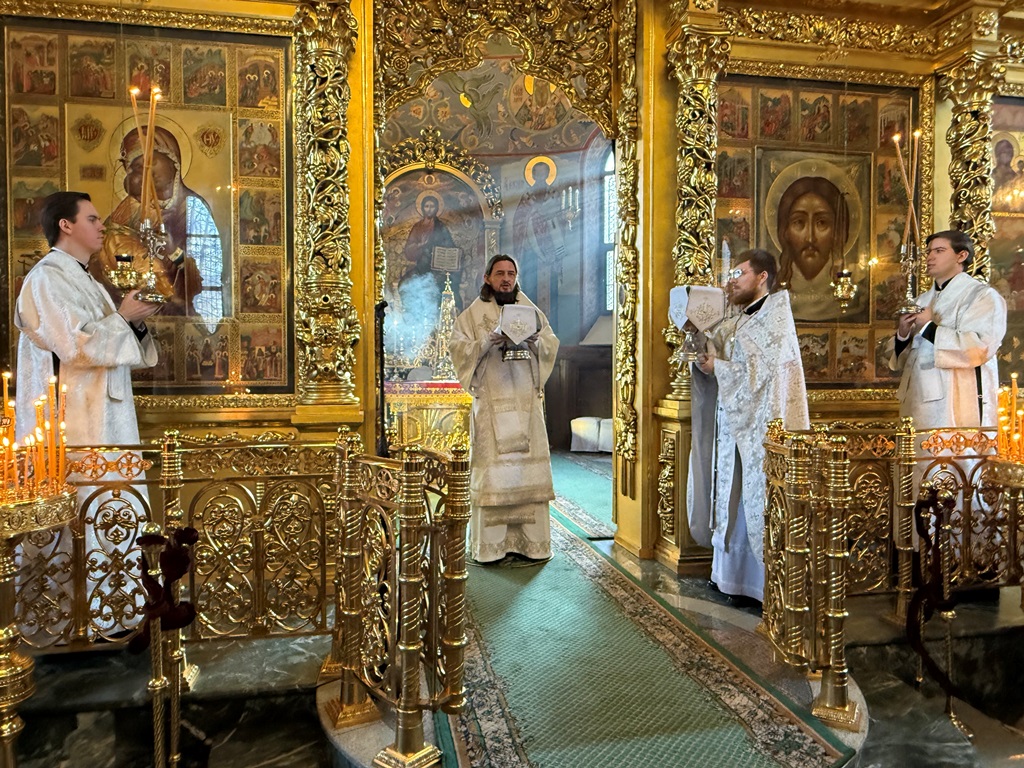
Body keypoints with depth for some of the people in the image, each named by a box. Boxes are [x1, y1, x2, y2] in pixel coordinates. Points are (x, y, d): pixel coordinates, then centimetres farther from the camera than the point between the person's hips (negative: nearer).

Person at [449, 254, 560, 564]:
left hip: (527, 401, 3)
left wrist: (534, 340, -12)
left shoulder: (530, 309, 16)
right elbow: (458, 349, -3)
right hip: (490, 402, -2)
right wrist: (489, 341, -17)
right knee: (492, 467, -5)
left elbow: (552, 345, 10)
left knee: (530, 465, 0)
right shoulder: (471, 314, 8)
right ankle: (489, 544, 2)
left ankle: (531, 540, 8)